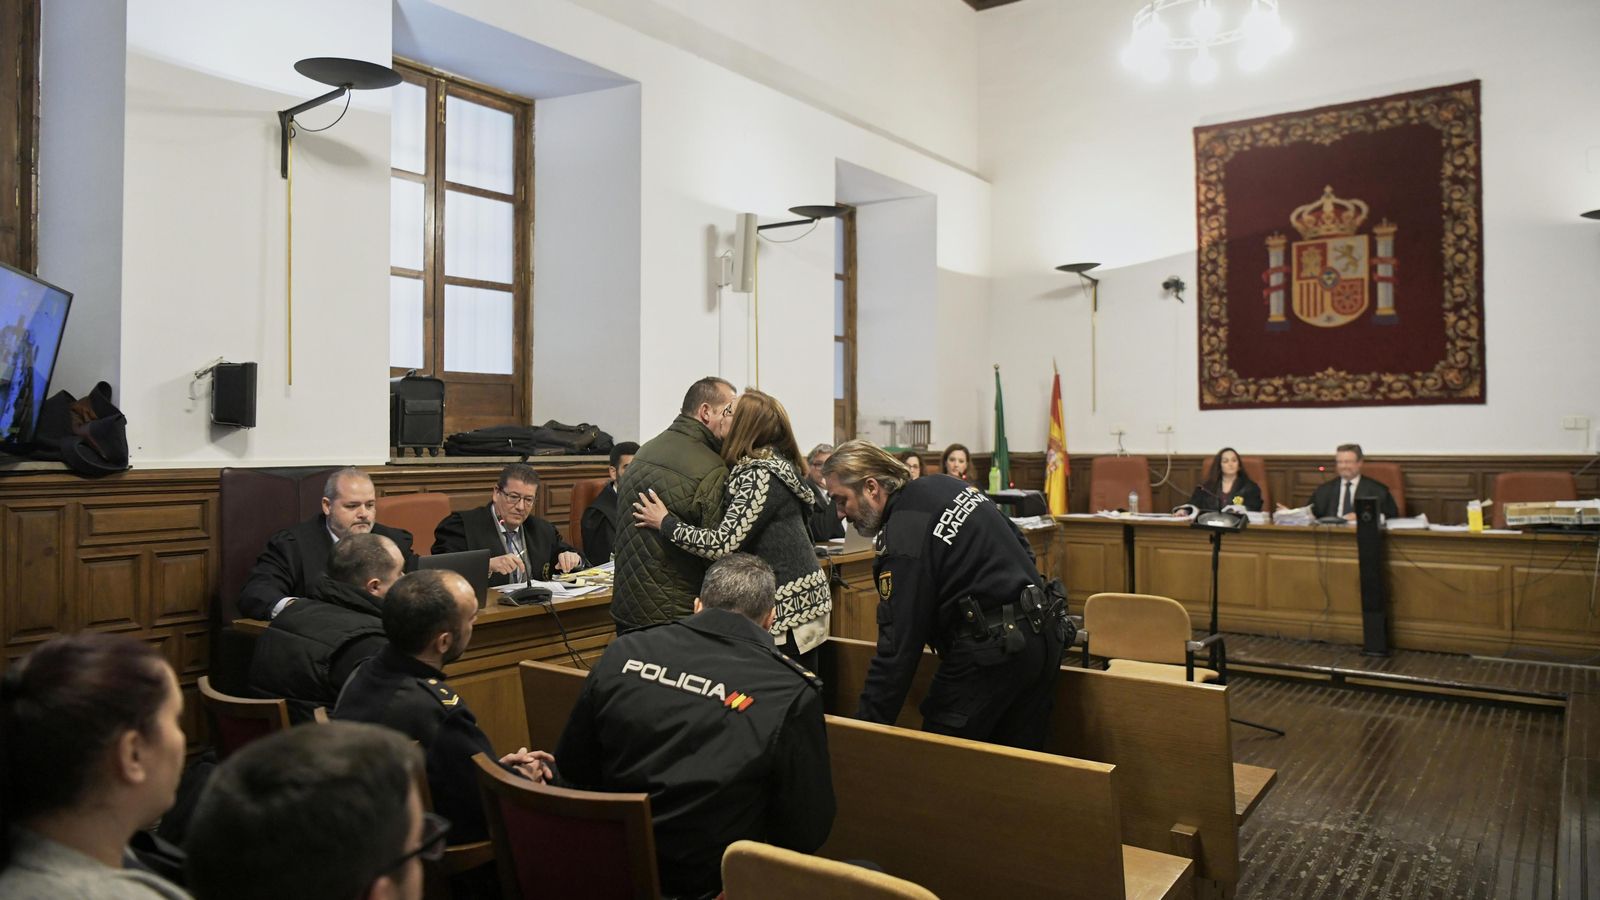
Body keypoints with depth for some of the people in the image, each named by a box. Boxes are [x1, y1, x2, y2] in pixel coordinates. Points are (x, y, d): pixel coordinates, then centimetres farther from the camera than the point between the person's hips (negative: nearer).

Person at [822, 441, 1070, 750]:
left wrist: (870, 727, -11)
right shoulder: (943, 484, 10)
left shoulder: (903, 541, -17)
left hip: (991, 650, -9)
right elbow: (1019, 544, 18)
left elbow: (898, 646, -17)